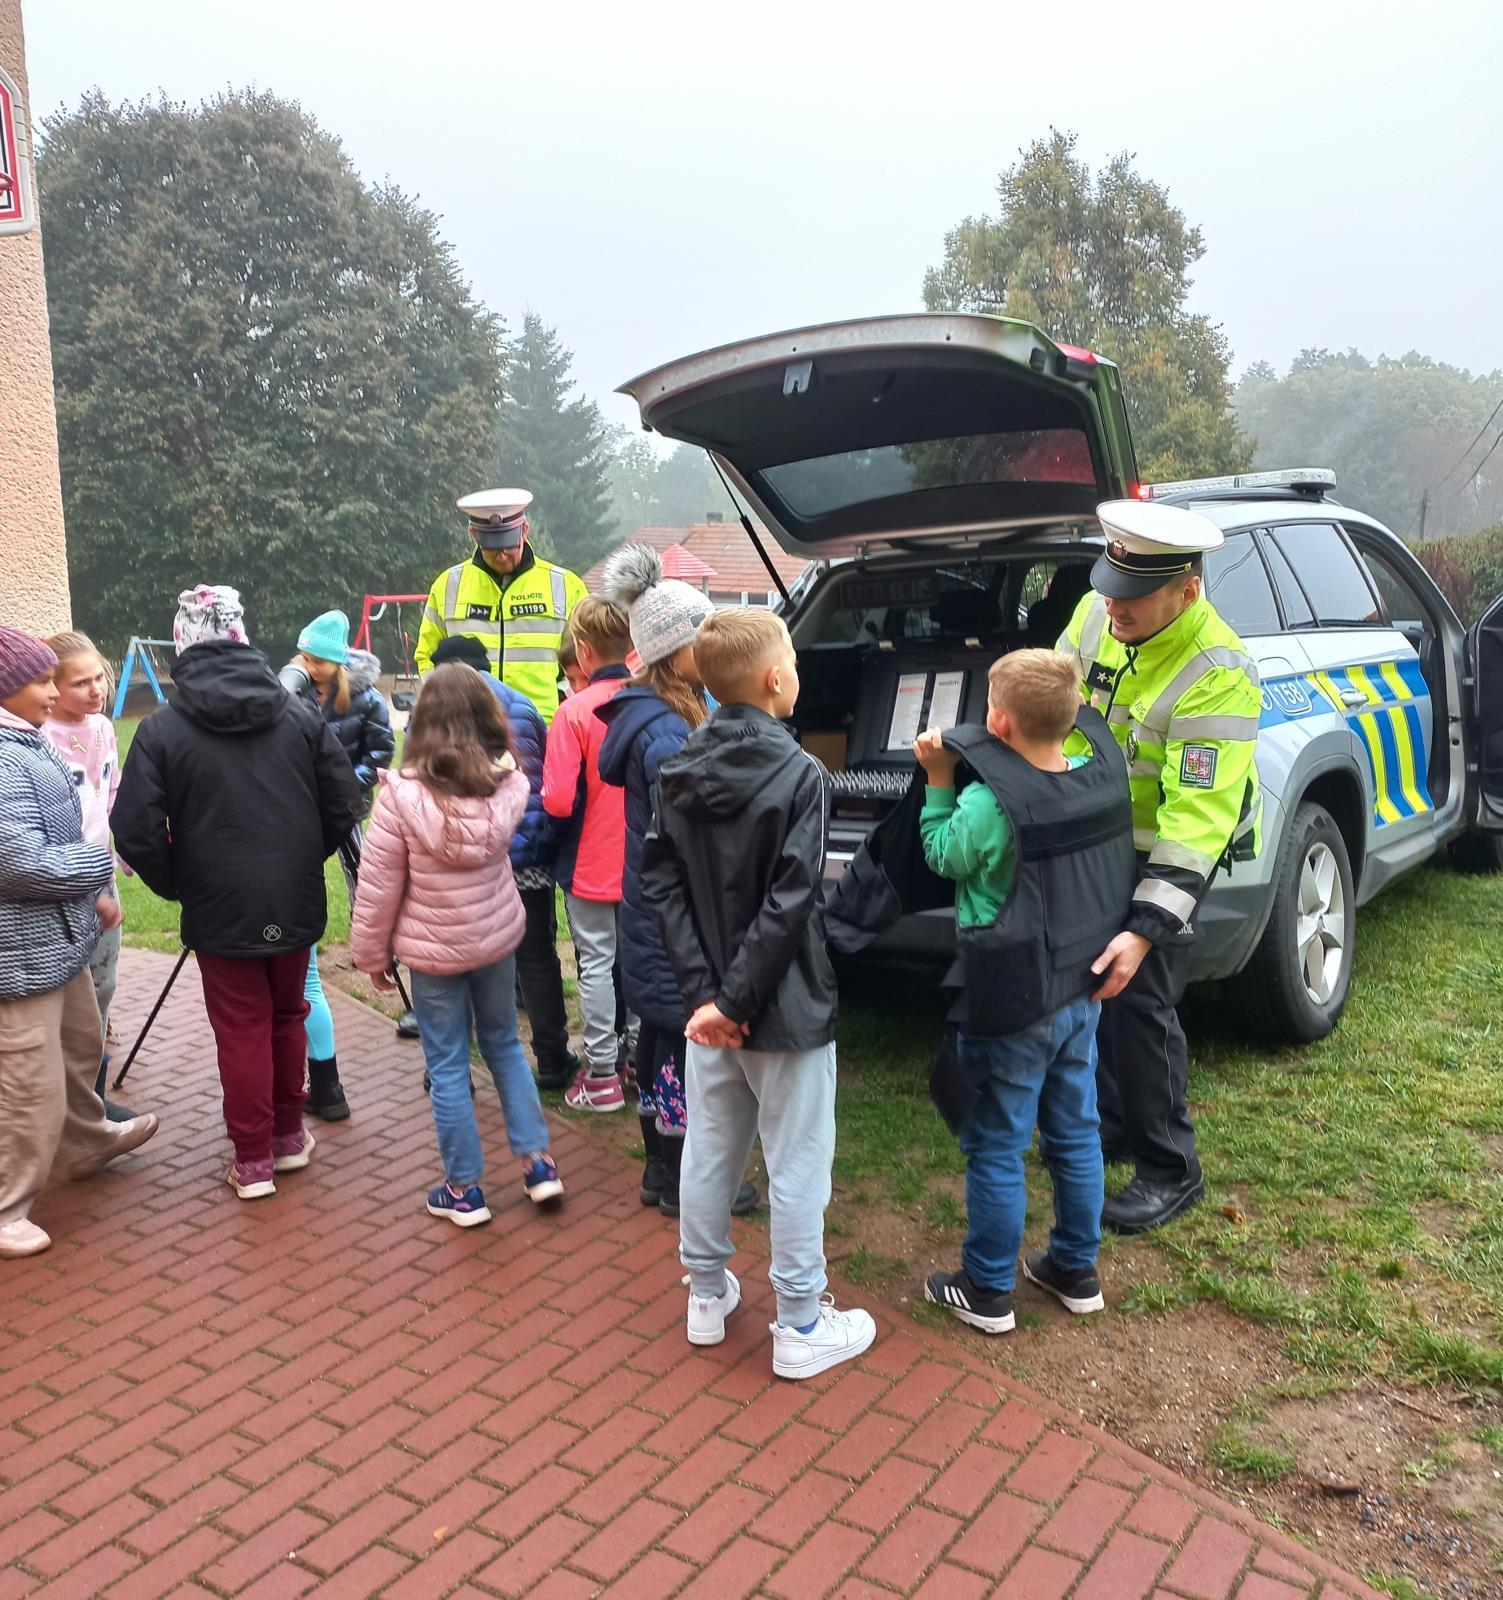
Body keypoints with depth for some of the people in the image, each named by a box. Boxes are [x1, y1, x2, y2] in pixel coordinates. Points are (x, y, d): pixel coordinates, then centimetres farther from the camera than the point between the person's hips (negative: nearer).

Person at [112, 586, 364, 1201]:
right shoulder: (300, 714, -3)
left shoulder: (162, 728, -11)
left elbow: (136, 831, -13)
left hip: (220, 910, -2)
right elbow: (344, 804, 0)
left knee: (242, 1033, 8)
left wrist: (175, 886, 4)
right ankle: (289, 1137, 32)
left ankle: (253, 1161, 17)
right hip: (296, 903, 3)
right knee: (287, 1019, 19)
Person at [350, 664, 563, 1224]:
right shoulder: (508, 784, -12)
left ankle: (464, 1189, 20)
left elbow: (379, 887, -13)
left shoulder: (403, 795, -20)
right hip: (498, 937, 4)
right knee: (505, 1044, 22)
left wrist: (372, 953, 0)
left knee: (448, 1065, 9)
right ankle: (537, 1162, 25)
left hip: (433, 950, -4)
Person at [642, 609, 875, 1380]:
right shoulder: (800, 775, -18)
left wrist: (704, 989, -8)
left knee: (710, 1150, 19)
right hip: (783, 1006, -6)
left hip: (709, 999, 6)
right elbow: (788, 905, -24)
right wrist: (736, 999, -17)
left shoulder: (679, 771, 0)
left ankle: (707, 1294, 34)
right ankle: (801, 1328, 21)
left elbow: (660, 883, -4)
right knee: (797, 1167, 8)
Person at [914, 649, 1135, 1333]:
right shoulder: (1103, 777, -6)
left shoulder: (991, 804, -24)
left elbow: (943, 854, -6)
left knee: (996, 1148, 8)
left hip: (1012, 1006, -6)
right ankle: (1076, 1270, 35)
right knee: (1075, 1135, 20)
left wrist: (939, 782, -1)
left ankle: (987, 1291, 21)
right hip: (1081, 993, 7)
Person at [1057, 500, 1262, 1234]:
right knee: (1093, 983, 14)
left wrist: (1146, 927, -39)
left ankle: (1170, 1169, 10)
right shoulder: (1097, 613, -11)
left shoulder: (1216, 677, -32)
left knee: (1139, 1000, -8)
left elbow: (1196, 821, -34)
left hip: (1167, 849, -7)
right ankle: (1116, 1122, 34)